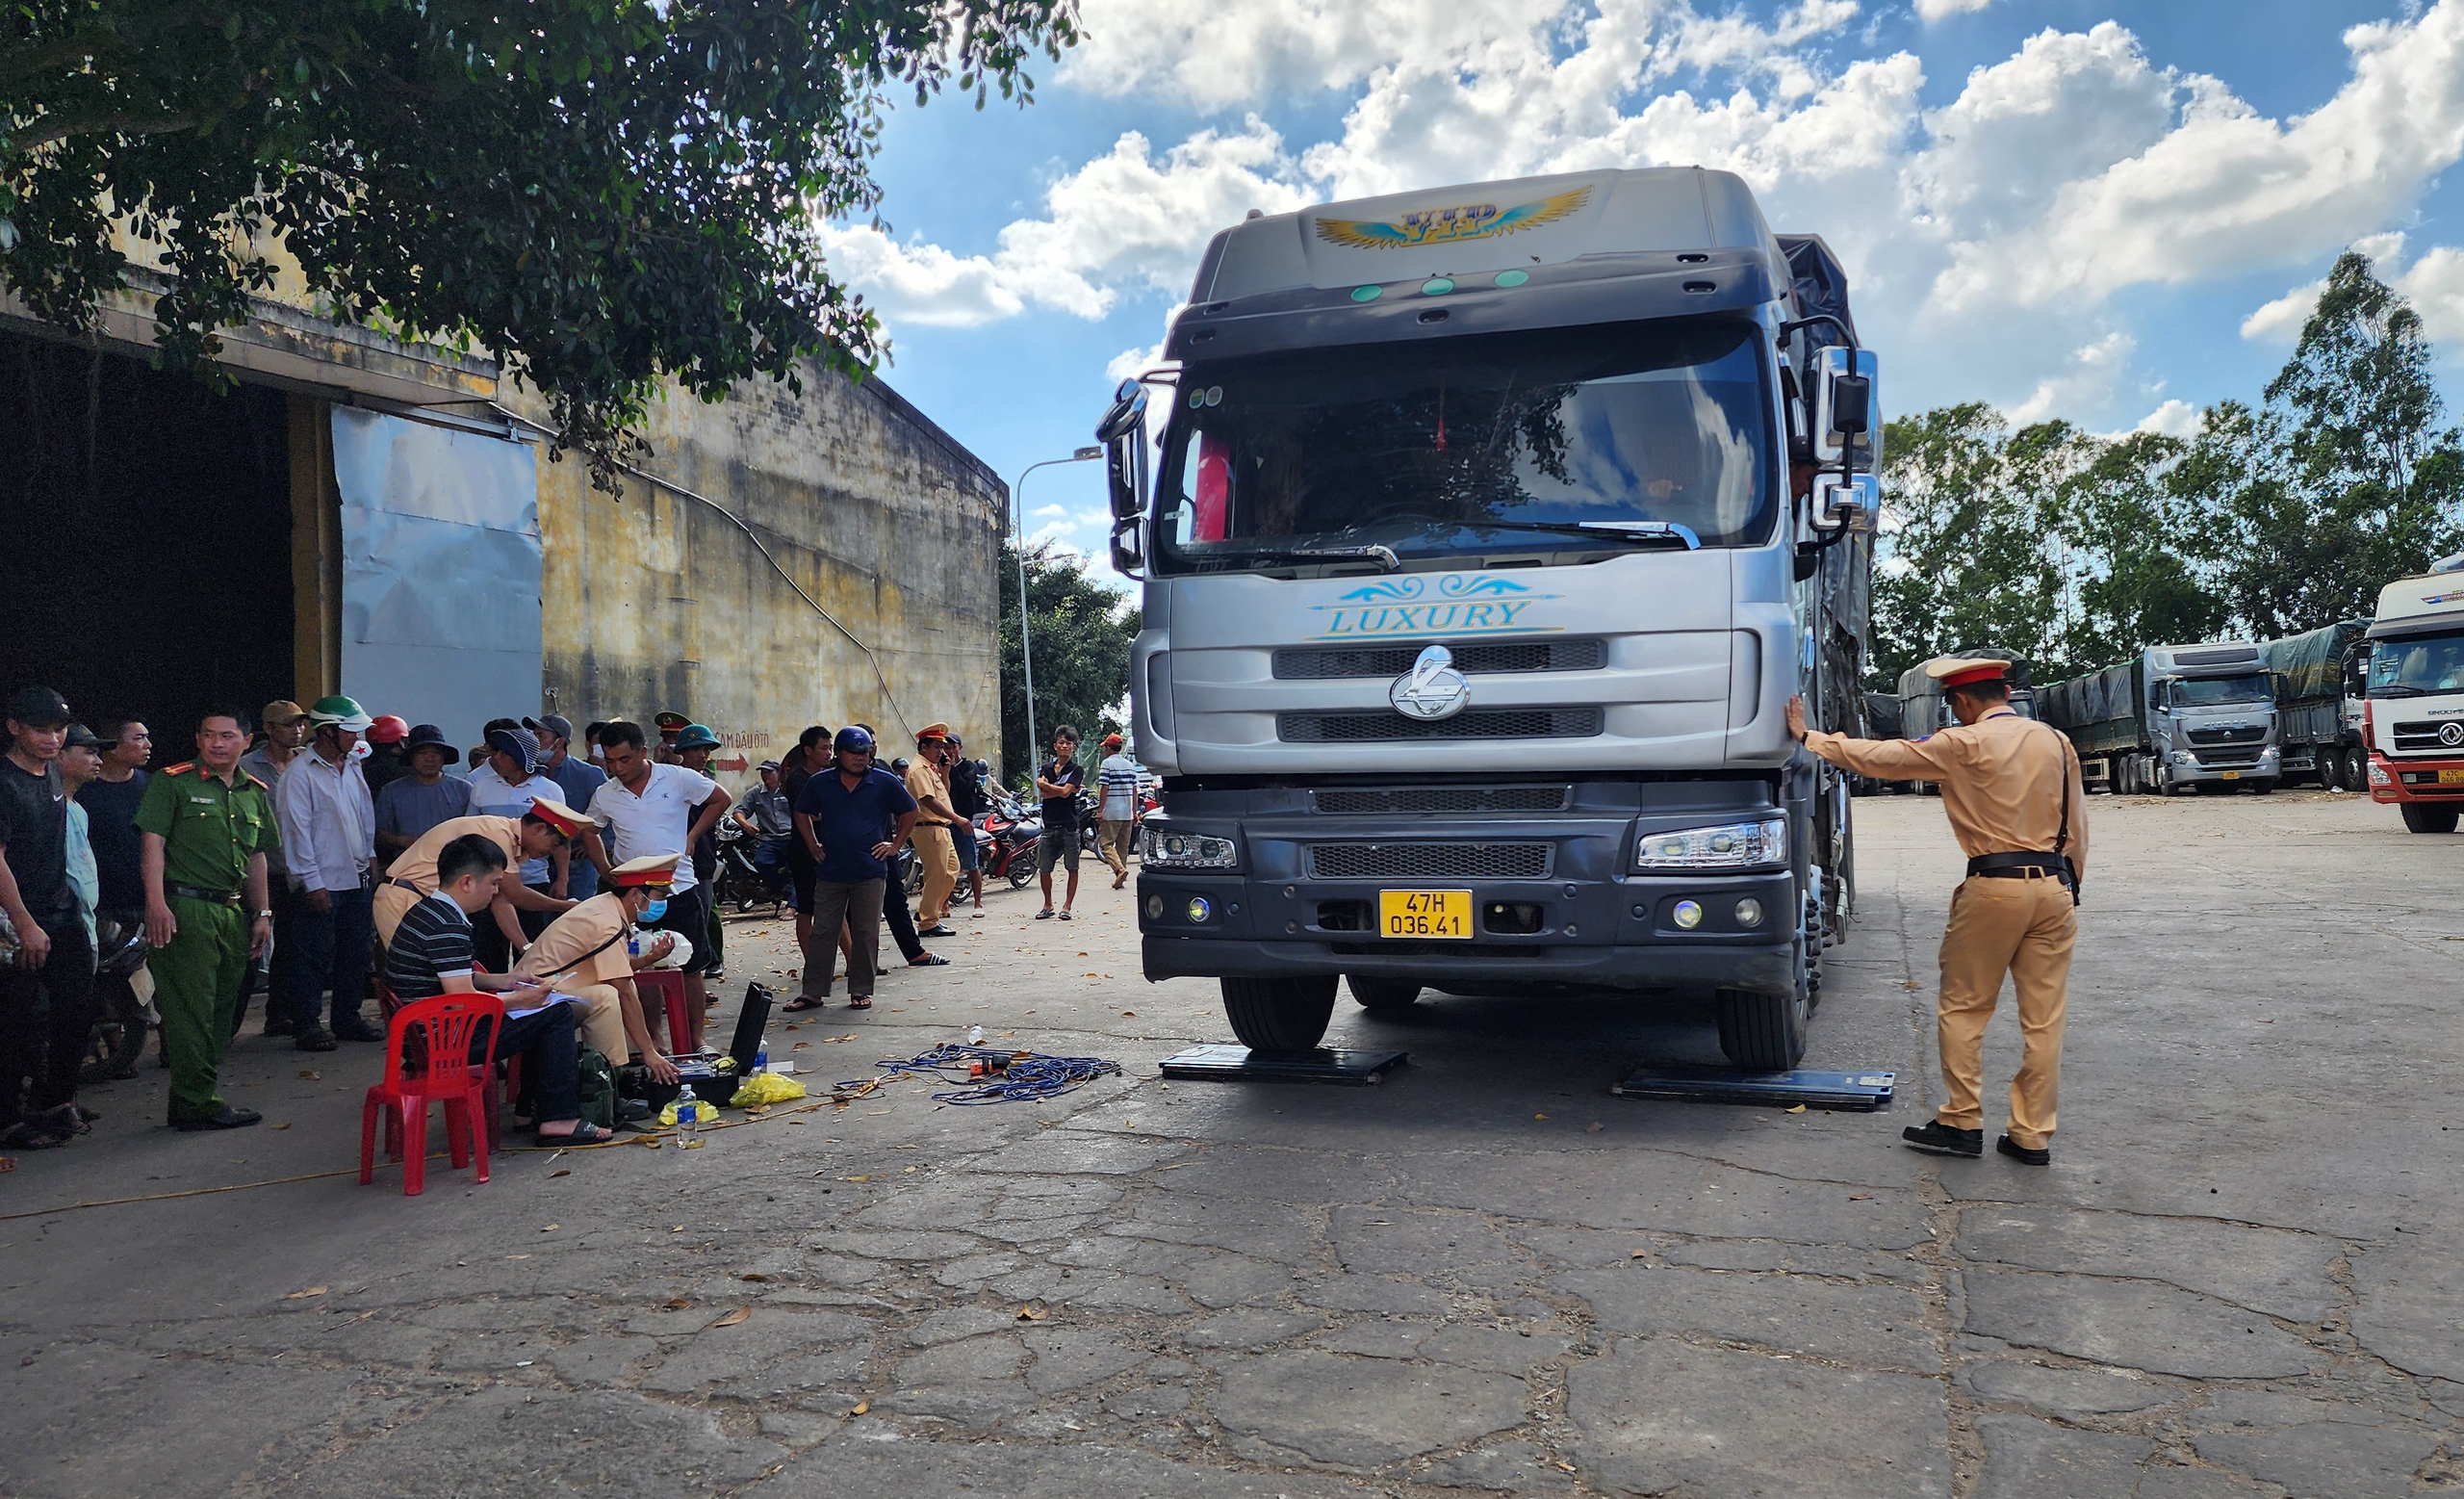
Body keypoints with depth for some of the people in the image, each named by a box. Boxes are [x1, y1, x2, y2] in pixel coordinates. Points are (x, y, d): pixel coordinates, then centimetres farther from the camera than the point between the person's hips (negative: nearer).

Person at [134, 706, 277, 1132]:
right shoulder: (172, 782, -2)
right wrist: (156, 903, -18)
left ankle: (196, 1098, 17)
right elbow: (153, 843, -9)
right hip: (185, 908, -6)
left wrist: (262, 913, 17)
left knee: (221, 1010, 9)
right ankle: (197, 1104, 0)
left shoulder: (255, 792, 16)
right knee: (192, 1009, -5)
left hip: (233, 911, 7)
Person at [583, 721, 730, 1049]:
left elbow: (721, 799, 4)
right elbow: (590, 832, 19)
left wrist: (692, 837, -1)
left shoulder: (677, 778, -6)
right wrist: (605, 869, 7)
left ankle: (695, 1040, 15)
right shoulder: (605, 795, 2)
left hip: (680, 890, -2)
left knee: (691, 969, 5)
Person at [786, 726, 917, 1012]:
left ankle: (861, 991, 12)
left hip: (870, 872, -1)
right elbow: (802, 813, 19)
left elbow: (909, 812, 11)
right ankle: (813, 992, 8)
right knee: (823, 932, 3)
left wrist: (895, 844, 5)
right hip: (830, 871, 1)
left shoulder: (885, 782, 0)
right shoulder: (820, 783, 4)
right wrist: (813, 845, 11)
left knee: (866, 934, 3)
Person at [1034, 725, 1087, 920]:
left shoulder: (1077, 770, 1)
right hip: (1049, 824, 3)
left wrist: (1044, 784, -3)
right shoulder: (1046, 767, 11)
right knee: (1044, 868, 5)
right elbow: (1043, 794, -3)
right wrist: (1066, 789, -9)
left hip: (1069, 825, -3)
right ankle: (1048, 906, 21)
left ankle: (1067, 906, 11)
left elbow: (1065, 792, -13)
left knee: (1072, 867, 1)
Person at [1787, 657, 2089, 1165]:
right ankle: (2032, 1136, 12)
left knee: (1962, 1009, 8)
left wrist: (1808, 737, 6)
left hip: (1994, 888, -5)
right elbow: (2077, 827, 12)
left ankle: (1962, 1123, 11)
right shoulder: (2057, 742, 8)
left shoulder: (1963, 745, -6)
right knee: (2044, 1019, 7)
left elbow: (1879, 757, -3)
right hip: (2054, 886, 5)